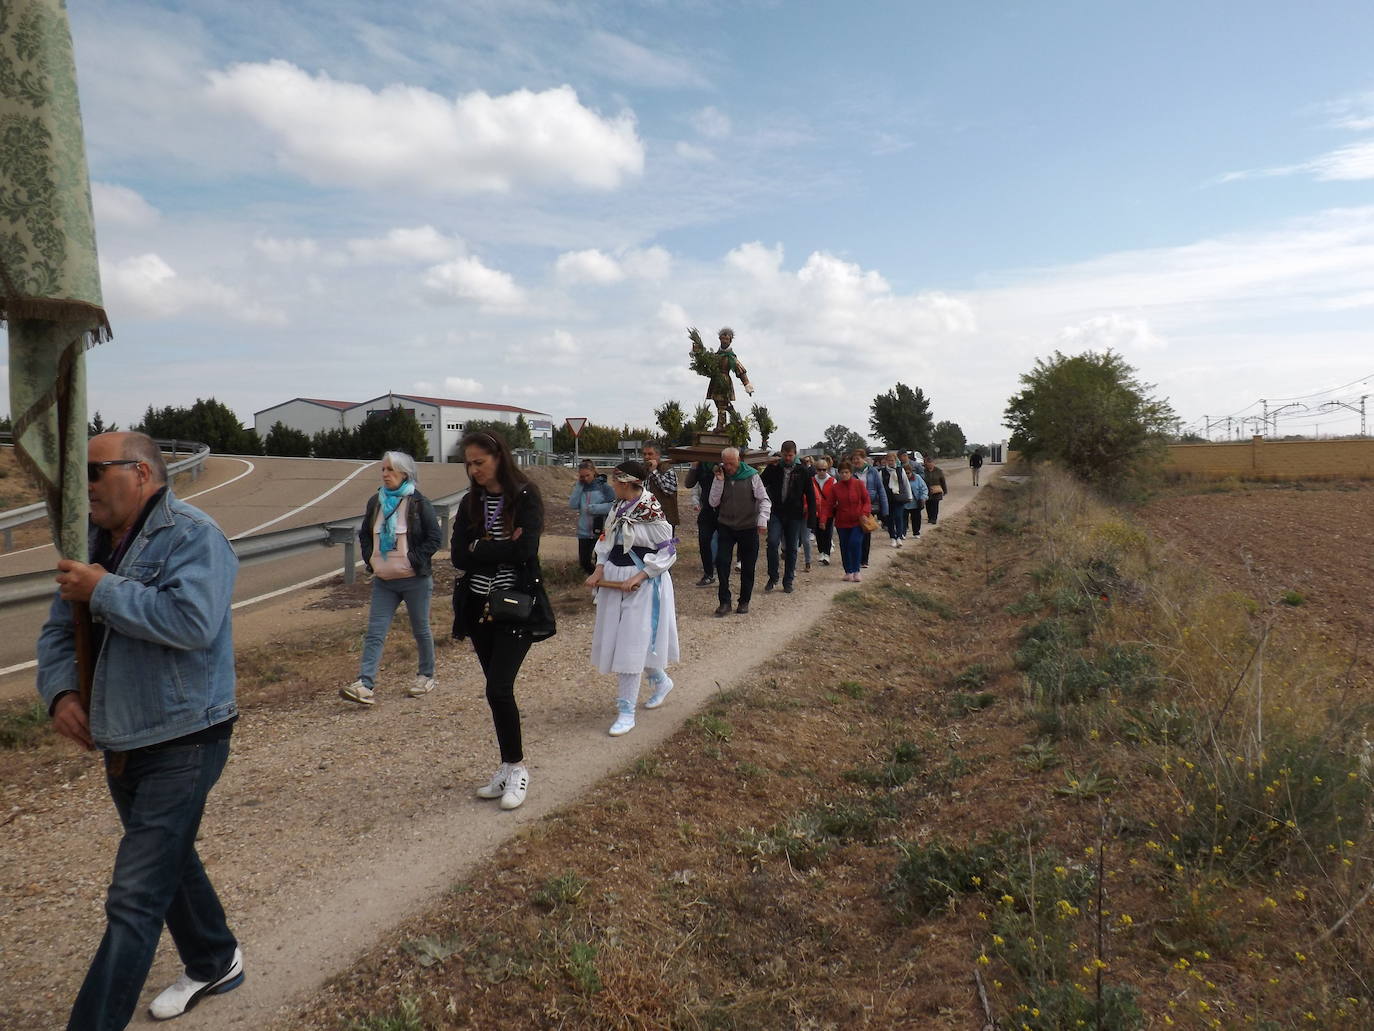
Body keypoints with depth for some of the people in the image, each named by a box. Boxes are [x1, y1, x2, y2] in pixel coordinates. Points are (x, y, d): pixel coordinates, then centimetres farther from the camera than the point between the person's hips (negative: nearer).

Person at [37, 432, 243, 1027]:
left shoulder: (191, 535, -17)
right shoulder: (96, 546, 8)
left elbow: (193, 620, -32)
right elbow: (58, 632, 11)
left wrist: (103, 591, -22)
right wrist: (61, 690, -8)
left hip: (182, 747, -9)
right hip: (121, 745, 9)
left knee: (134, 900, -6)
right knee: (167, 862, 24)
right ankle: (215, 965, 45)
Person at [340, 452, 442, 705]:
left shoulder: (419, 503, -8)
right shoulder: (376, 502, 7)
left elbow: (434, 538, -8)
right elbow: (364, 534, 21)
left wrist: (414, 561, -14)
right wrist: (369, 559, 6)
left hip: (415, 581, -4)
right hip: (383, 581, 5)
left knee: (420, 629, 10)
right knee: (374, 632, -4)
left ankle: (427, 676, 28)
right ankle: (365, 684, -8)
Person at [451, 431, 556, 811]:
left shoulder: (526, 498, -8)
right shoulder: (470, 503, 7)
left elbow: (526, 548, -20)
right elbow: (458, 555, -3)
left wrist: (479, 548, -10)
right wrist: (501, 546, -13)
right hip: (480, 605, 5)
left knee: (499, 688, -11)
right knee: (498, 690, 11)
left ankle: (516, 767, 7)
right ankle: (510, 766, 24)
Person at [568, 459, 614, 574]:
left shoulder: (603, 486, -7)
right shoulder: (580, 487, 5)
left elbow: (614, 505, -14)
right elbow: (572, 505, -8)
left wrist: (594, 508, -17)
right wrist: (579, 485, -9)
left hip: (600, 531, -4)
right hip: (584, 532, 4)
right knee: (584, 563, 12)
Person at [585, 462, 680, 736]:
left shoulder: (652, 513, -18)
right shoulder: (619, 506, 5)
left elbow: (668, 551, -14)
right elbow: (607, 540, 12)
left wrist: (639, 577, -20)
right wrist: (599, 569, -4)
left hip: (642, 583, -8)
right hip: (615, 579, 8)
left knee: (632, 644, -5)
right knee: (617, 639, 15)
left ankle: (627, 712, 4)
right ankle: (661, 681, 37)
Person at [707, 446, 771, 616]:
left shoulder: (752, 476, -8)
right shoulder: (720, 476, 0)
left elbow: (764, 500, -8)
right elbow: (713, 503, -4)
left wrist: (762, 520, -22)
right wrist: (719, 481, -14)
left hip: (748, 528, -2)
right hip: (726, 527, 2)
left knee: (748, 567, 6)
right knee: (721, 562, -9)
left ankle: (744, 601, 20)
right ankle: (724, 602, -1)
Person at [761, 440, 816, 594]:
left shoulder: (802, 471, 2)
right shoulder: (773, 468, 2)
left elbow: (810, 493, 5)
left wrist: (811, 512, -1)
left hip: (795, 516, 1)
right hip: (776, 513, 0)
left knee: (792, 548, 6)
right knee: (772, 543, -15)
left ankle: (788, 581, 17)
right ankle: (773, 577, 2)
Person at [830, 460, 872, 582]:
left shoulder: (859, 484, -4)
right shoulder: (836, 487, 2)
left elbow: (867, 501, 0)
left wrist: (864, 513, -15)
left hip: (857, 521, -3)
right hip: (842, 522, 3)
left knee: (855, 543, -15)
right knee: (844, 547, 6)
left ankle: (856, 571, -3)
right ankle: (848, 572, 19)